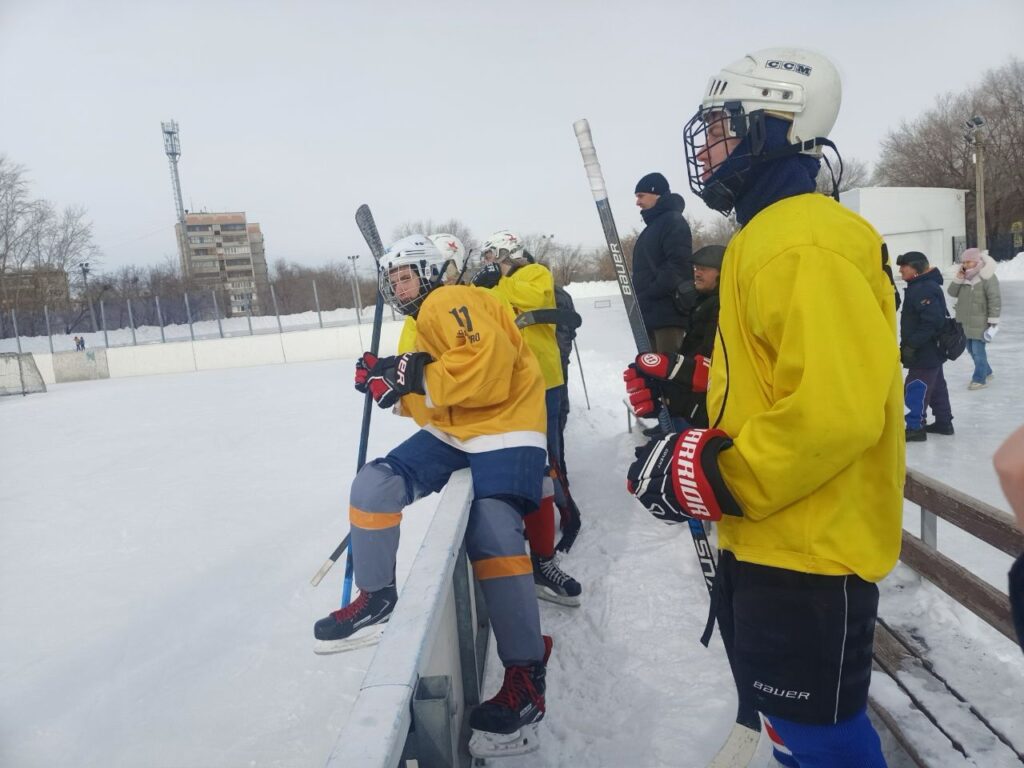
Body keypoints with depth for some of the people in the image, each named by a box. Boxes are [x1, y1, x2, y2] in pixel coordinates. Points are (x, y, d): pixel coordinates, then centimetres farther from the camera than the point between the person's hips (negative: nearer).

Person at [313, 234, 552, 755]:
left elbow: (486, 363, -27)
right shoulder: (417, 327, 21)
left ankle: (526, 675, -13)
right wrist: (388, 380, 0)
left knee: (494, 538, -22)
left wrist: (418, 377, -22)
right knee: (375, 484, -6)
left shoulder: (451, 302, -11)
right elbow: (424, 401, 18)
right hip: (449, 434, 9)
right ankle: (375, 598, 6)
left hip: (503, 427, -9)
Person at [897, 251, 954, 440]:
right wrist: (908, 344, 21)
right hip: (932, 351, 11)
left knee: (915, 389, -4)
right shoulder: (919, 286, 12)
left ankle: (915, 427, 4)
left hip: (925, 352, -11)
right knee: (936, 387, 18)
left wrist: (912, 345, -26)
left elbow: (931, 322, -28)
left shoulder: (924, 289, -21)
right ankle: (944, 422, 28)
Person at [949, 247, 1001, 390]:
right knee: (971, 349, 16)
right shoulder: (965, 276, 9)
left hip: (979, 323, -8)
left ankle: (980, 379, 5)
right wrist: (958, 278, -10)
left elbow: (995, 300, -15)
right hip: (965, 322, 8)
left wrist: (993, 320, -18)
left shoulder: (987, 277, -13)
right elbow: (953, 293, 5)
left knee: (978, 350, -5)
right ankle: (986, 372, 34)